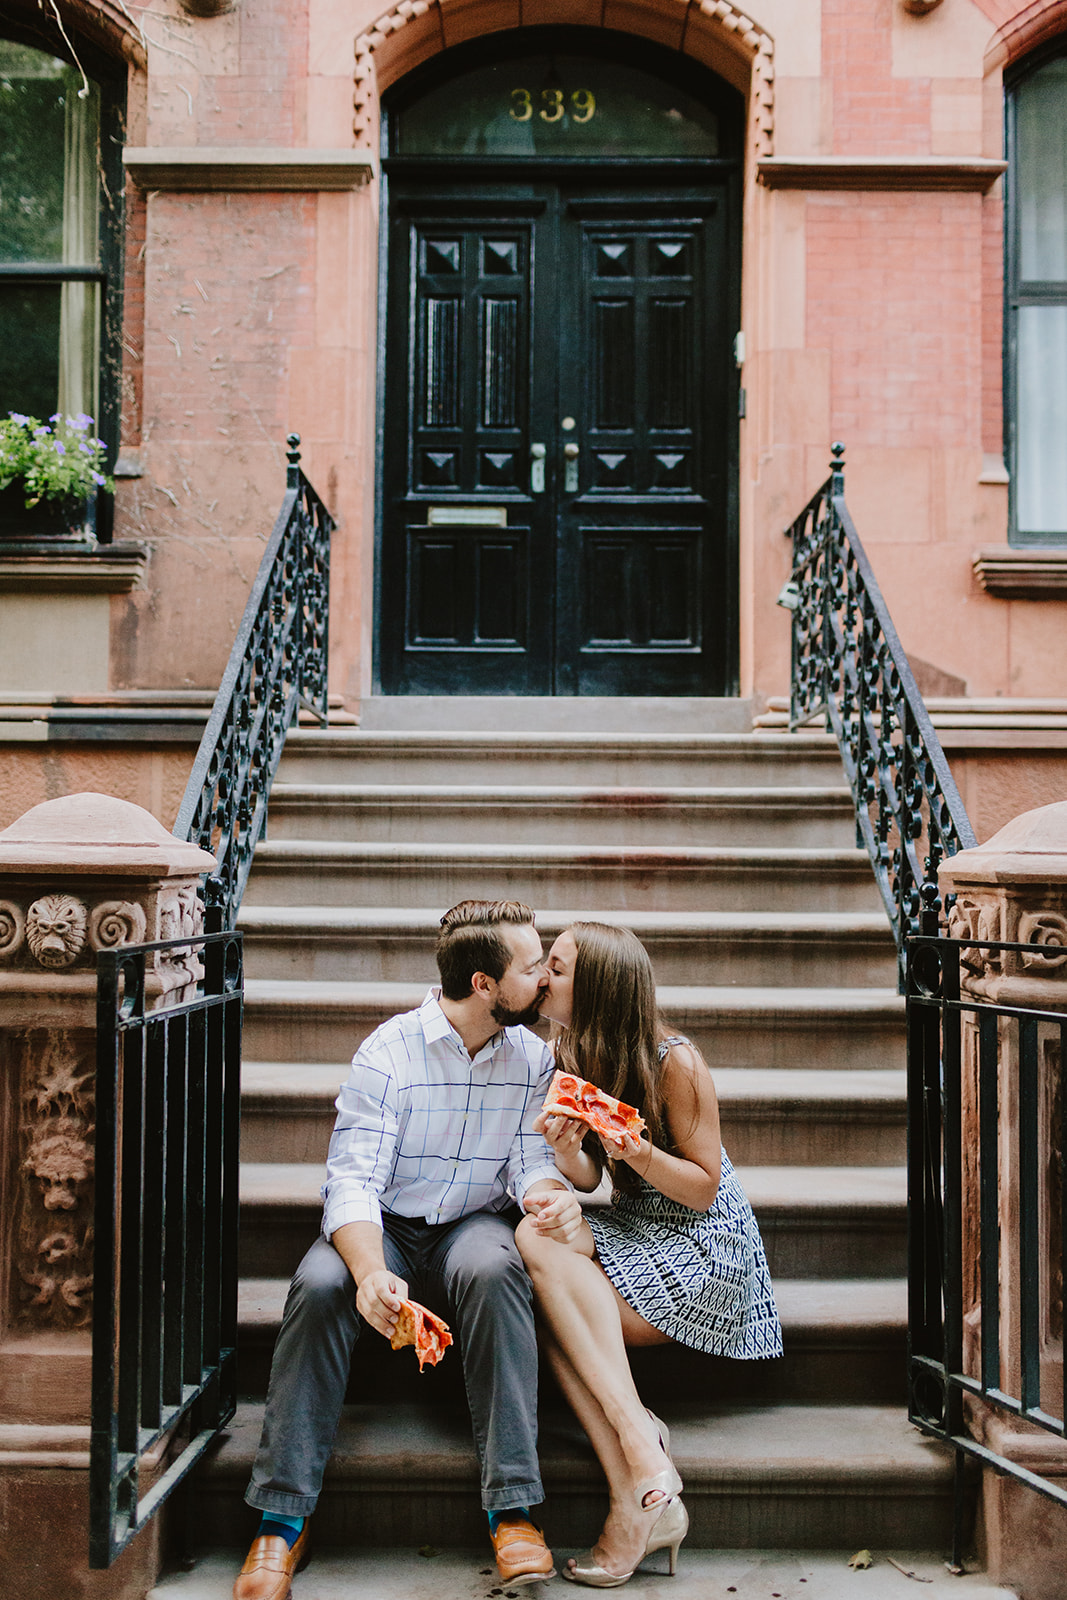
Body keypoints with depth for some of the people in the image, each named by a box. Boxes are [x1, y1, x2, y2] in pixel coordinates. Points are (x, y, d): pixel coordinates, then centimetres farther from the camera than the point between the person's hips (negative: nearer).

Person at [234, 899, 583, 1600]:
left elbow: (533, 1160, -4)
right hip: (385, 1227, -1)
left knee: (495, 1268, -35)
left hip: (473, 1226, 1)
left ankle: (514, 1508, -32)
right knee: (320, 1285, -33)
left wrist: (553, 1197, -31)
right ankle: (283, 1518, -23)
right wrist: (372, 1272, -39)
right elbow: (353, 1178, -19)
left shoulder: (532, 1056, 0)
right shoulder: (390, 1051, -12)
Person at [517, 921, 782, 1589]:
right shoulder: (576, 1056, 5)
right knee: (535, 1233, -25)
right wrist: (567, 1150, -20)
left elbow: (704, 1188, -11)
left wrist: (638, 1151, -28)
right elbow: (590, 1178, 3)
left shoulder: (675, 1062, -17)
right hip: (632, 1230, 7)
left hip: (703, 1246, -7)